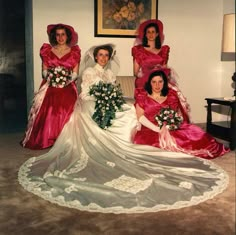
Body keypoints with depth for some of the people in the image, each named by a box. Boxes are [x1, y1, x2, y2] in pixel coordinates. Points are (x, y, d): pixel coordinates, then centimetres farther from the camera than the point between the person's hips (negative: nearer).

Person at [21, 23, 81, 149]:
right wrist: (50, 78, -7)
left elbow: (75, 73, 4)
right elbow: (44, 71, 10)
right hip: (49, 87, 2)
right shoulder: (47, 50, 13)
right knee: (47, 113, -13)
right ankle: (46, 140, -3)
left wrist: (67, 81, -11)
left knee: (65, 113, -18)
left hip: (68, 88, -1)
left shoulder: (74, 51, 9)